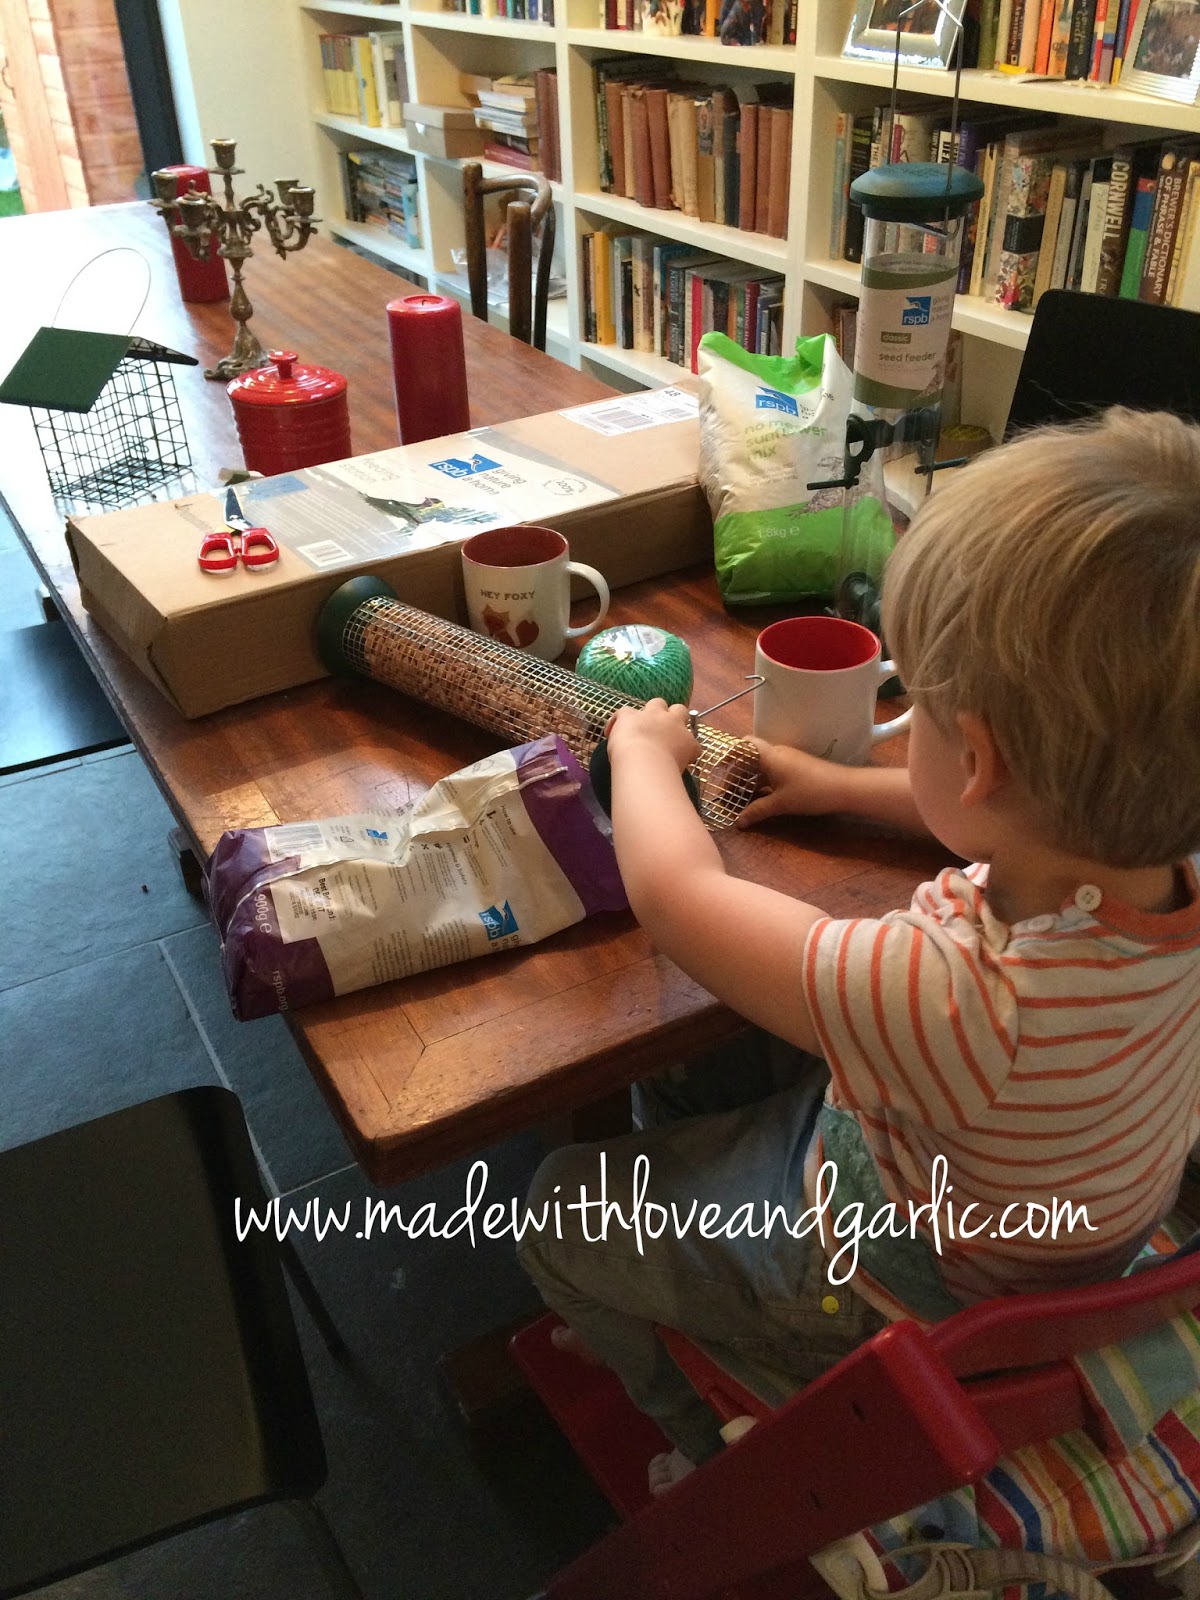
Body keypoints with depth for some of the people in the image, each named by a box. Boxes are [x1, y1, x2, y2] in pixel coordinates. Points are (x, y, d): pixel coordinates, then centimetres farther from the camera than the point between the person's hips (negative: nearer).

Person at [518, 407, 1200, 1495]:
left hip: (890, 1305, -7)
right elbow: (1030, 819, 2)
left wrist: (644, 751, -14)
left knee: (566, 1209, 12)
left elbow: (677, 893, -34)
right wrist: (843, 786, 4)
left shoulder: (968, 1005, -48)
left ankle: (696, 1439, 39)